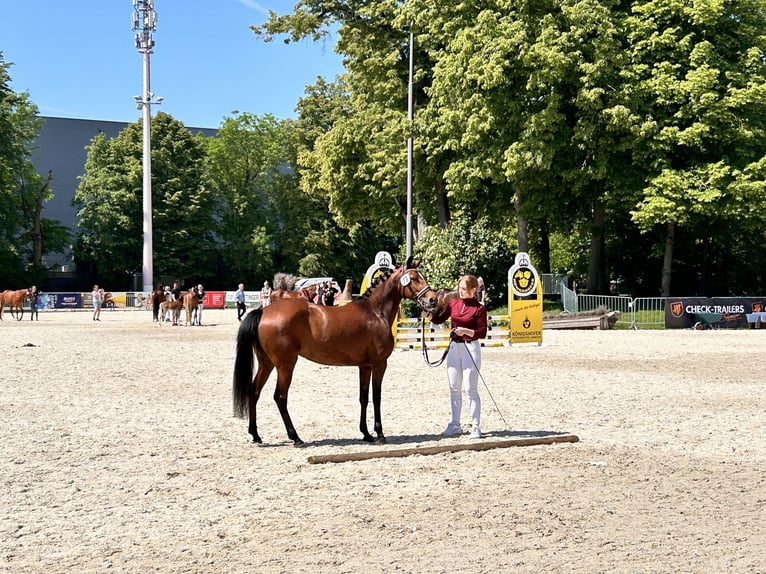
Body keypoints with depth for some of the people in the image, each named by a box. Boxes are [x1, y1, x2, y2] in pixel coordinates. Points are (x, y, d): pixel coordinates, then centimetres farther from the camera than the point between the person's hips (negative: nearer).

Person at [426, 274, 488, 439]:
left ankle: (476, 427, 4)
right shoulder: (454, 303, 6)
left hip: (470, 348, -6)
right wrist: (428, 314, -7)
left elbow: (482, 333, -11)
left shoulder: (479, 308, -9)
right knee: (454, 389, 10)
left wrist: (466, 331, -25)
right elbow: (439, 319, 11)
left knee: (470, 389, -4)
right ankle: (454, 425, 19)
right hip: (454, 347, 6)